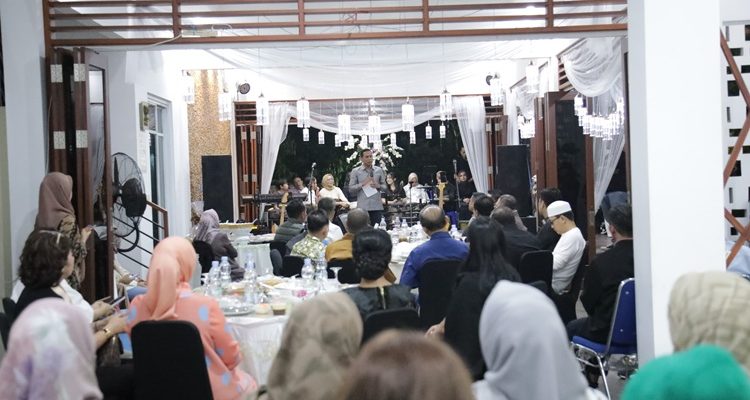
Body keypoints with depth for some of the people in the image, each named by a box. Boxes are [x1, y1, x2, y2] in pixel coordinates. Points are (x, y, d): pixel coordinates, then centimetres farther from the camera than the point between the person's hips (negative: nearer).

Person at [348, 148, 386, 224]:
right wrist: (363, 184, -12)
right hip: (362, 207, -2)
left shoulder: (379, 170, 10)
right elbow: (351, 189, 1)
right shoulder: (355, 171, 4)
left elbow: (385, 186, 12)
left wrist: (378, 186, -9)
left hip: (377, 206, 2)